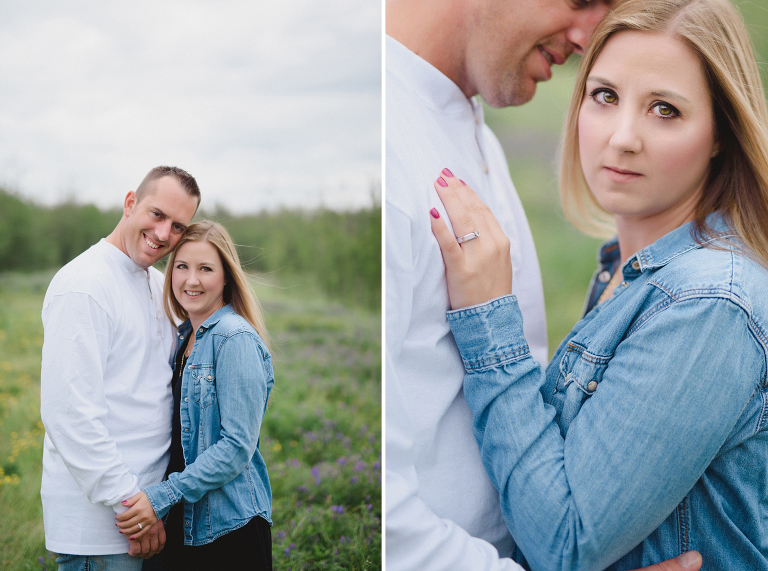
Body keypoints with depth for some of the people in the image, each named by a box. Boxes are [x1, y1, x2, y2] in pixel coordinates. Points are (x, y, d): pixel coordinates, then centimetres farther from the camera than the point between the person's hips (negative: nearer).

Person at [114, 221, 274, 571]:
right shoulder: (185, 337, 10)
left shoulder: (236, 339, -14)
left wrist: (162, 497, -22)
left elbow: (238, 446, -19)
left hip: (229, 527, -7)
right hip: (183, 523, 7)